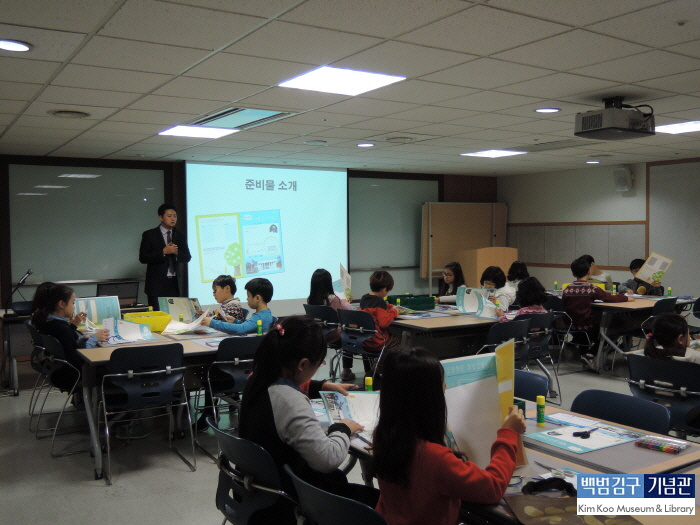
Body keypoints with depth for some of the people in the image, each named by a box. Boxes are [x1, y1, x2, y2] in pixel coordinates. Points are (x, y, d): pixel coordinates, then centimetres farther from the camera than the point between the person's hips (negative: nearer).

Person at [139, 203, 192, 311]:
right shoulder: (149, 235, 0)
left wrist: (176, 252, -10)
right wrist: (163, 252, -16)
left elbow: (187, 257, 11)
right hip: (157, 283, -3)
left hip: (174, 283, 3)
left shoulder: (180, 235, 11)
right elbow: (142, 258, -7)